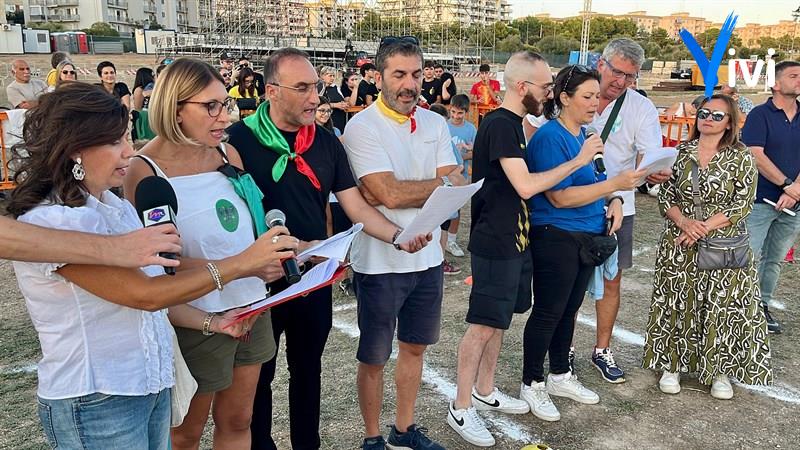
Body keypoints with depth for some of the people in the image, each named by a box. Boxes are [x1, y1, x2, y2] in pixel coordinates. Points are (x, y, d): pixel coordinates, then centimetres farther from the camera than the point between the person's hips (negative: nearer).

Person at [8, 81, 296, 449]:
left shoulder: (118, 208, 7)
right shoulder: (49, 223, -20)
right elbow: (145, 294, -23)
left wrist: (210, 322, 1)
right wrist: (241, 263, -20)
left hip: (152, 384, 8)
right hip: (95, 404, -8)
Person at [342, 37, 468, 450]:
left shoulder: (436, 124, 4)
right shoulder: (361, 127, -14)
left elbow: (459, 188, -5)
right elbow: (389, 194, -24)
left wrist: (405, 189, -20)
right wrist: (441, 183, -12)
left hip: (428, 258, 6)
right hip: (380, 263, -5)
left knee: (414, 348, 20)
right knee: (373, 358, 11)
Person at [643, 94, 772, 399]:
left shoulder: (742, 158, -2)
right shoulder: (680, 152, 6)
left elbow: (743, 204, -7)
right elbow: (665, 196, 4)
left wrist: (705, 226, -17)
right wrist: (684, 221, -14)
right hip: (679, 245, 2)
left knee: (722, 307, 2)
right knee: (677, 304, 6)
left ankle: (719, 371, 18)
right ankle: (672, 365, 21)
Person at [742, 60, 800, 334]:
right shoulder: (760, 114, -6)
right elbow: (756, 156, -14)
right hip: (761, 200, -5)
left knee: (775, 260, 11)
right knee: (751, 258, -5)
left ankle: (763, 307, 22)